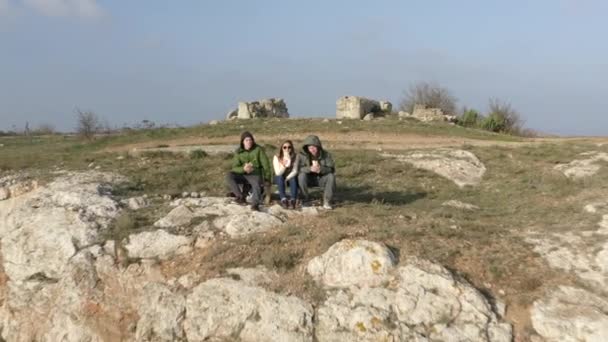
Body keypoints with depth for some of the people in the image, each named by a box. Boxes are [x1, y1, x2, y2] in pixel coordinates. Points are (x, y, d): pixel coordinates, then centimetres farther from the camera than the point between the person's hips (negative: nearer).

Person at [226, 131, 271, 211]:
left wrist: (267, 179, -7)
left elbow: (265, 164, -2)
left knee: (256, 184, -37)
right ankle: (241, 196, -23)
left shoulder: (258, 149, -3)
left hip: (255, 175, -3)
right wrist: (243, 169, -28)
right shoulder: (238, 152, 1)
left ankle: (255, 204, -49)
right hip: (243, 175, 3)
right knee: (229, 176, -24)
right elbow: (235, 168, -6)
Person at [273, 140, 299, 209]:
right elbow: (278, 173, -24)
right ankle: (283, 199, -44)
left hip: (291, 177, 1)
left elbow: (295, 171, -17)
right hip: (280, 178, 0)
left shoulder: (295, 156, -14)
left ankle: (293, 200, -43)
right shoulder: (277, 157, -17)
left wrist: (286, 179, -31)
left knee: (293, 179, -32)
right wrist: (285, 164, -38)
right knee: (280, 178, -33)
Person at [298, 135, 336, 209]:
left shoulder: (326, 155, -11)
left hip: (322, 178, 1)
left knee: (331, 176, -29)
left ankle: (327, 201, -19)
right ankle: (305, 199, -15)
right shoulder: (302, 155, -13)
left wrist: (321, 169, -37)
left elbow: (332, 169, -16)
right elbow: (298, 168, -22)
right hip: (309, 179, -1)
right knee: (302, 175, -31)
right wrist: (310, 169, -41)